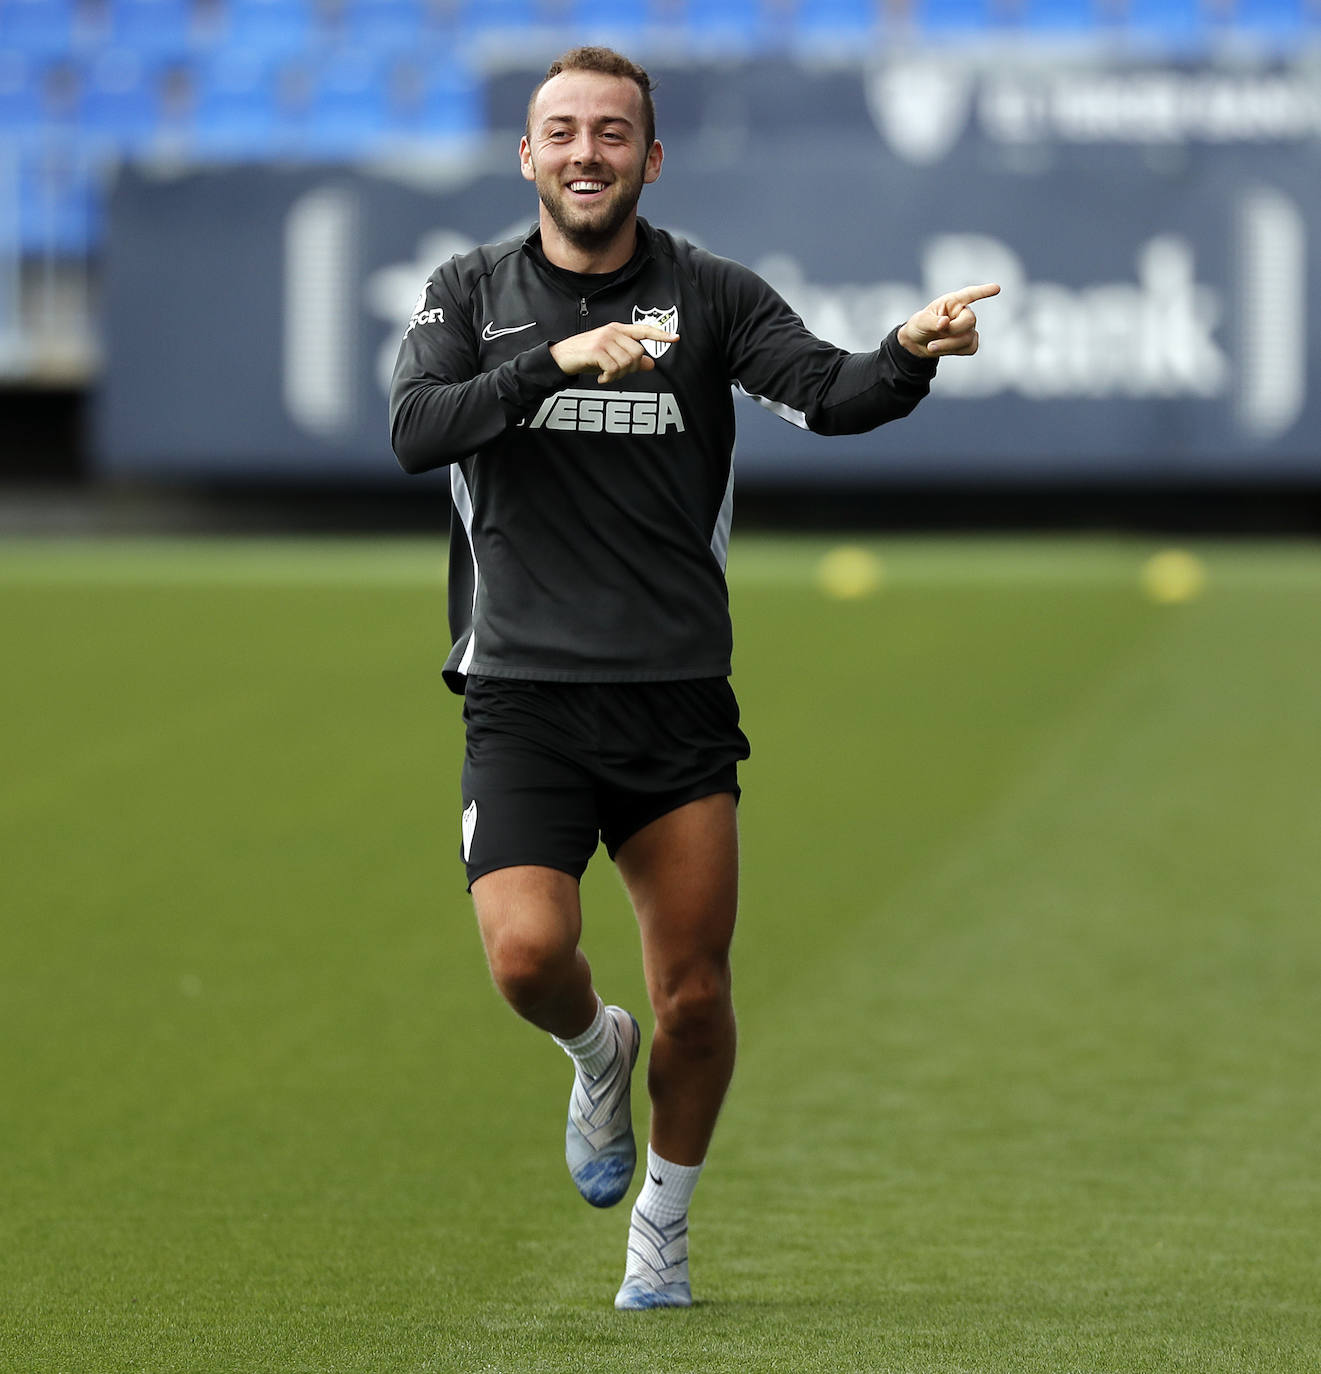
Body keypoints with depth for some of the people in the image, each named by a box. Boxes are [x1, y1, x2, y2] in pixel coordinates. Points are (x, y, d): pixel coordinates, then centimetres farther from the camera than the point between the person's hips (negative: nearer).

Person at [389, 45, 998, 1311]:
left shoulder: (710, 296, 2)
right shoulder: (471, 293, 4)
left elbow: (823, 392, -14)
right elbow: (415, 431, -12)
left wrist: (909, 353, -35)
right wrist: (557, 362, -26)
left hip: (678, 704, 1)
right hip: (524, 698, -1)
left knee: (696, 996, 1)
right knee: (528, 954, -19)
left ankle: (662, 1228, 26)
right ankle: (596, 1053, 18)